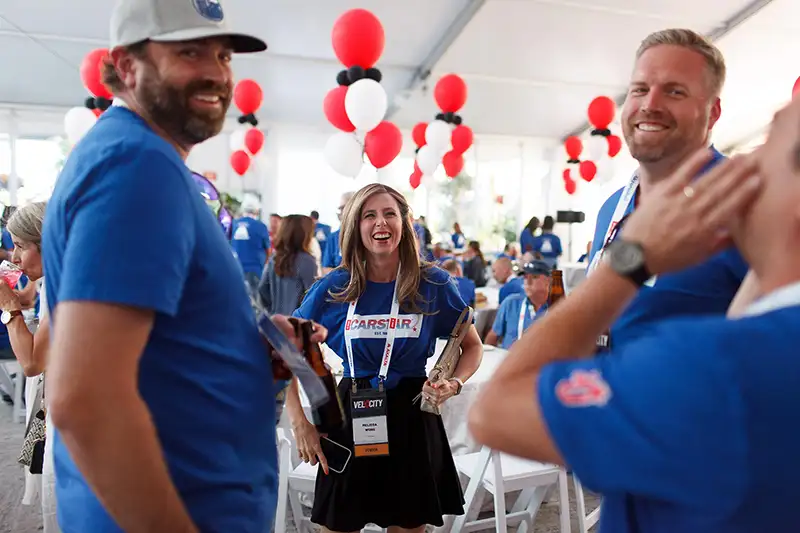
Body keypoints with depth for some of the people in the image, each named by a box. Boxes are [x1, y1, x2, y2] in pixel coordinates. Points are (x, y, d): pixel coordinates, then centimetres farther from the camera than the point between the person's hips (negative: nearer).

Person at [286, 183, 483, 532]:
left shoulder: (433, 283, -6)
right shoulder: (334, 287, -6)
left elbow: (472, 346, 6)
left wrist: (455, 383, -13)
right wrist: (300, 422, -4)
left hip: (411, 418, 0)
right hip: (350, 419, 1)